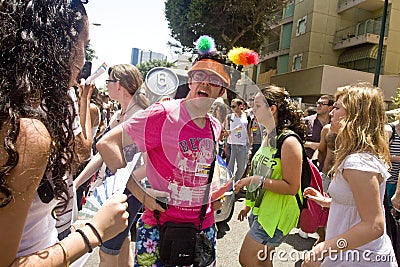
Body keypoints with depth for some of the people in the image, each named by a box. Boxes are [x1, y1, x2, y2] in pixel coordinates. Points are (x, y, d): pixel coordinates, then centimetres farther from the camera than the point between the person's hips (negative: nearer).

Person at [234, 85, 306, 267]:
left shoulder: (289, 141, -20)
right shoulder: (268, 137, 8)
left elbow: (292, 187, -21)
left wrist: (257, 180, -25)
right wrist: (249, 205, 20)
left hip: (277, 214, -8)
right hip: (261, 209, 8)